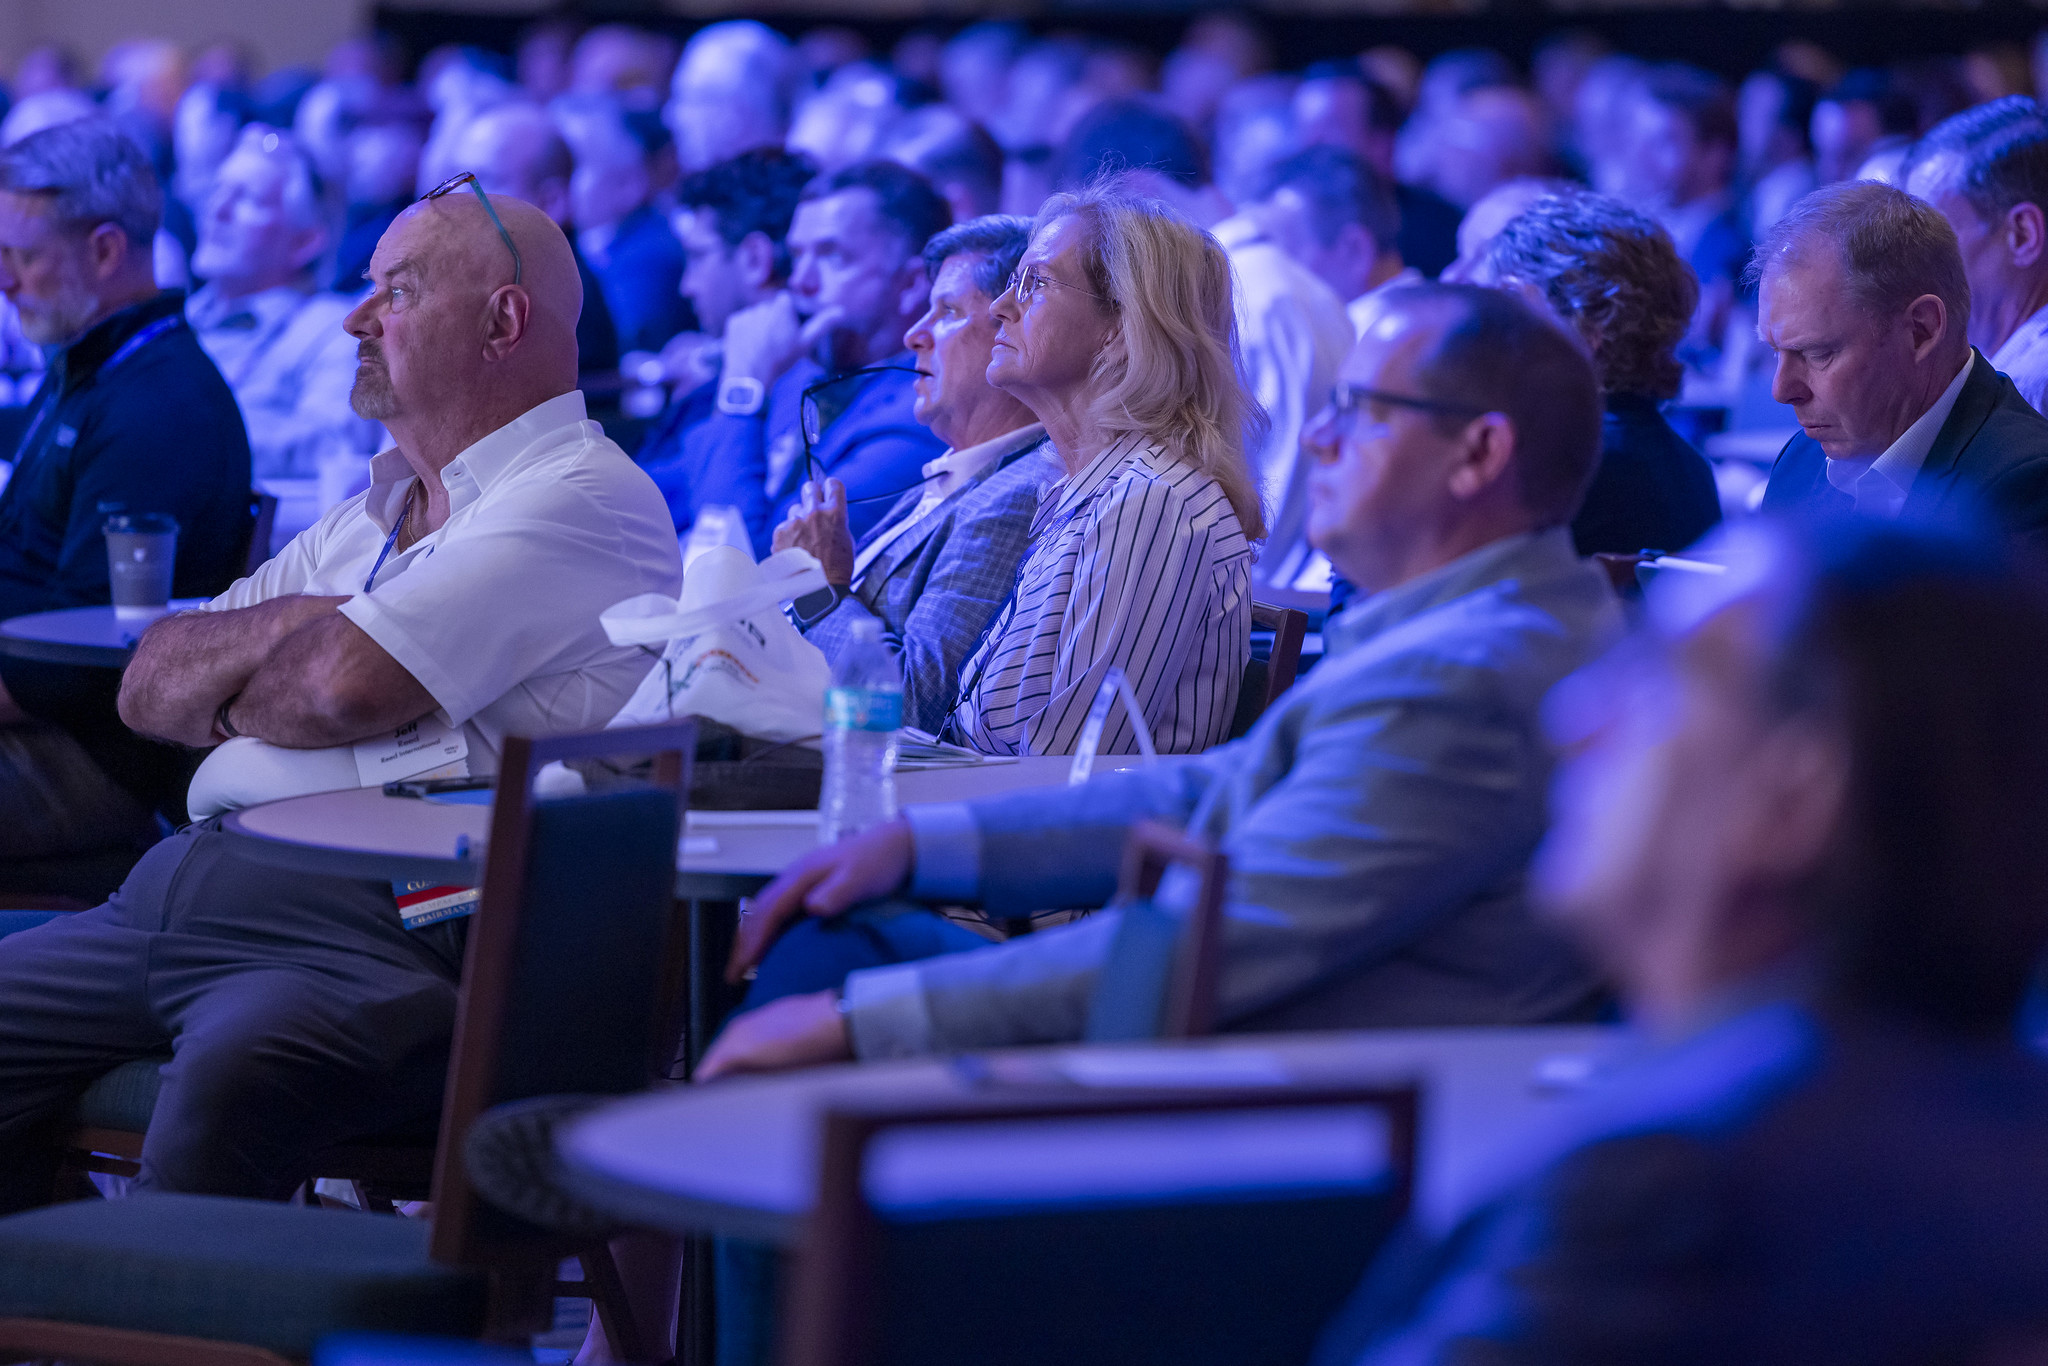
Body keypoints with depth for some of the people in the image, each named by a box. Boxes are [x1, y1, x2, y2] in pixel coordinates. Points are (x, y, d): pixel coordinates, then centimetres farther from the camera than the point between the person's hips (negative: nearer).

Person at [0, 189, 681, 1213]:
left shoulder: (583, 498, -3)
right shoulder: (376, 508, 26)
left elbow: (345, 686, -15)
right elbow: (149, 685, 20)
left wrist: (230, 700, 7)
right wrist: (289, 624, 1)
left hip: (392, 933, -9)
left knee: (231, 1072, -36)